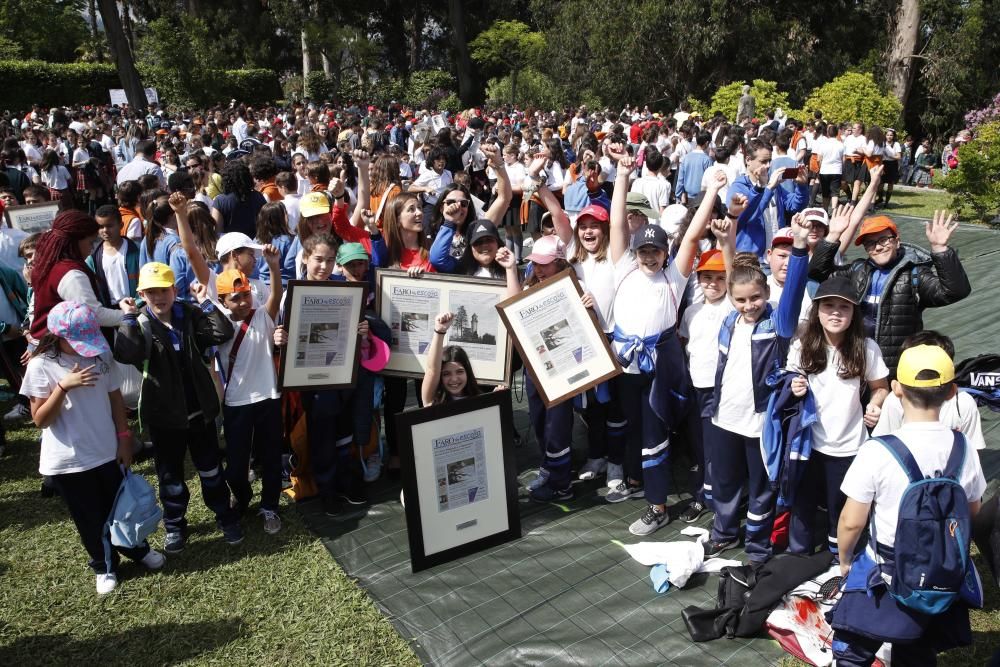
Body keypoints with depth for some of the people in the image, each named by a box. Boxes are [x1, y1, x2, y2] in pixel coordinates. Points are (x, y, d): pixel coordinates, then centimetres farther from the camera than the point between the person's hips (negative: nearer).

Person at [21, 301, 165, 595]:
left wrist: (124, 437, 2)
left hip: (107, 452, 3)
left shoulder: (101, 355, -6)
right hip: (68, 461, -3)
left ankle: (137, 549, 44)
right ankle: (104, 567, 35)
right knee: (90, 518, 14)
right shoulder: (41, 366, -16)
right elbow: (40, 419, -16)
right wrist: (63, 387, -30)